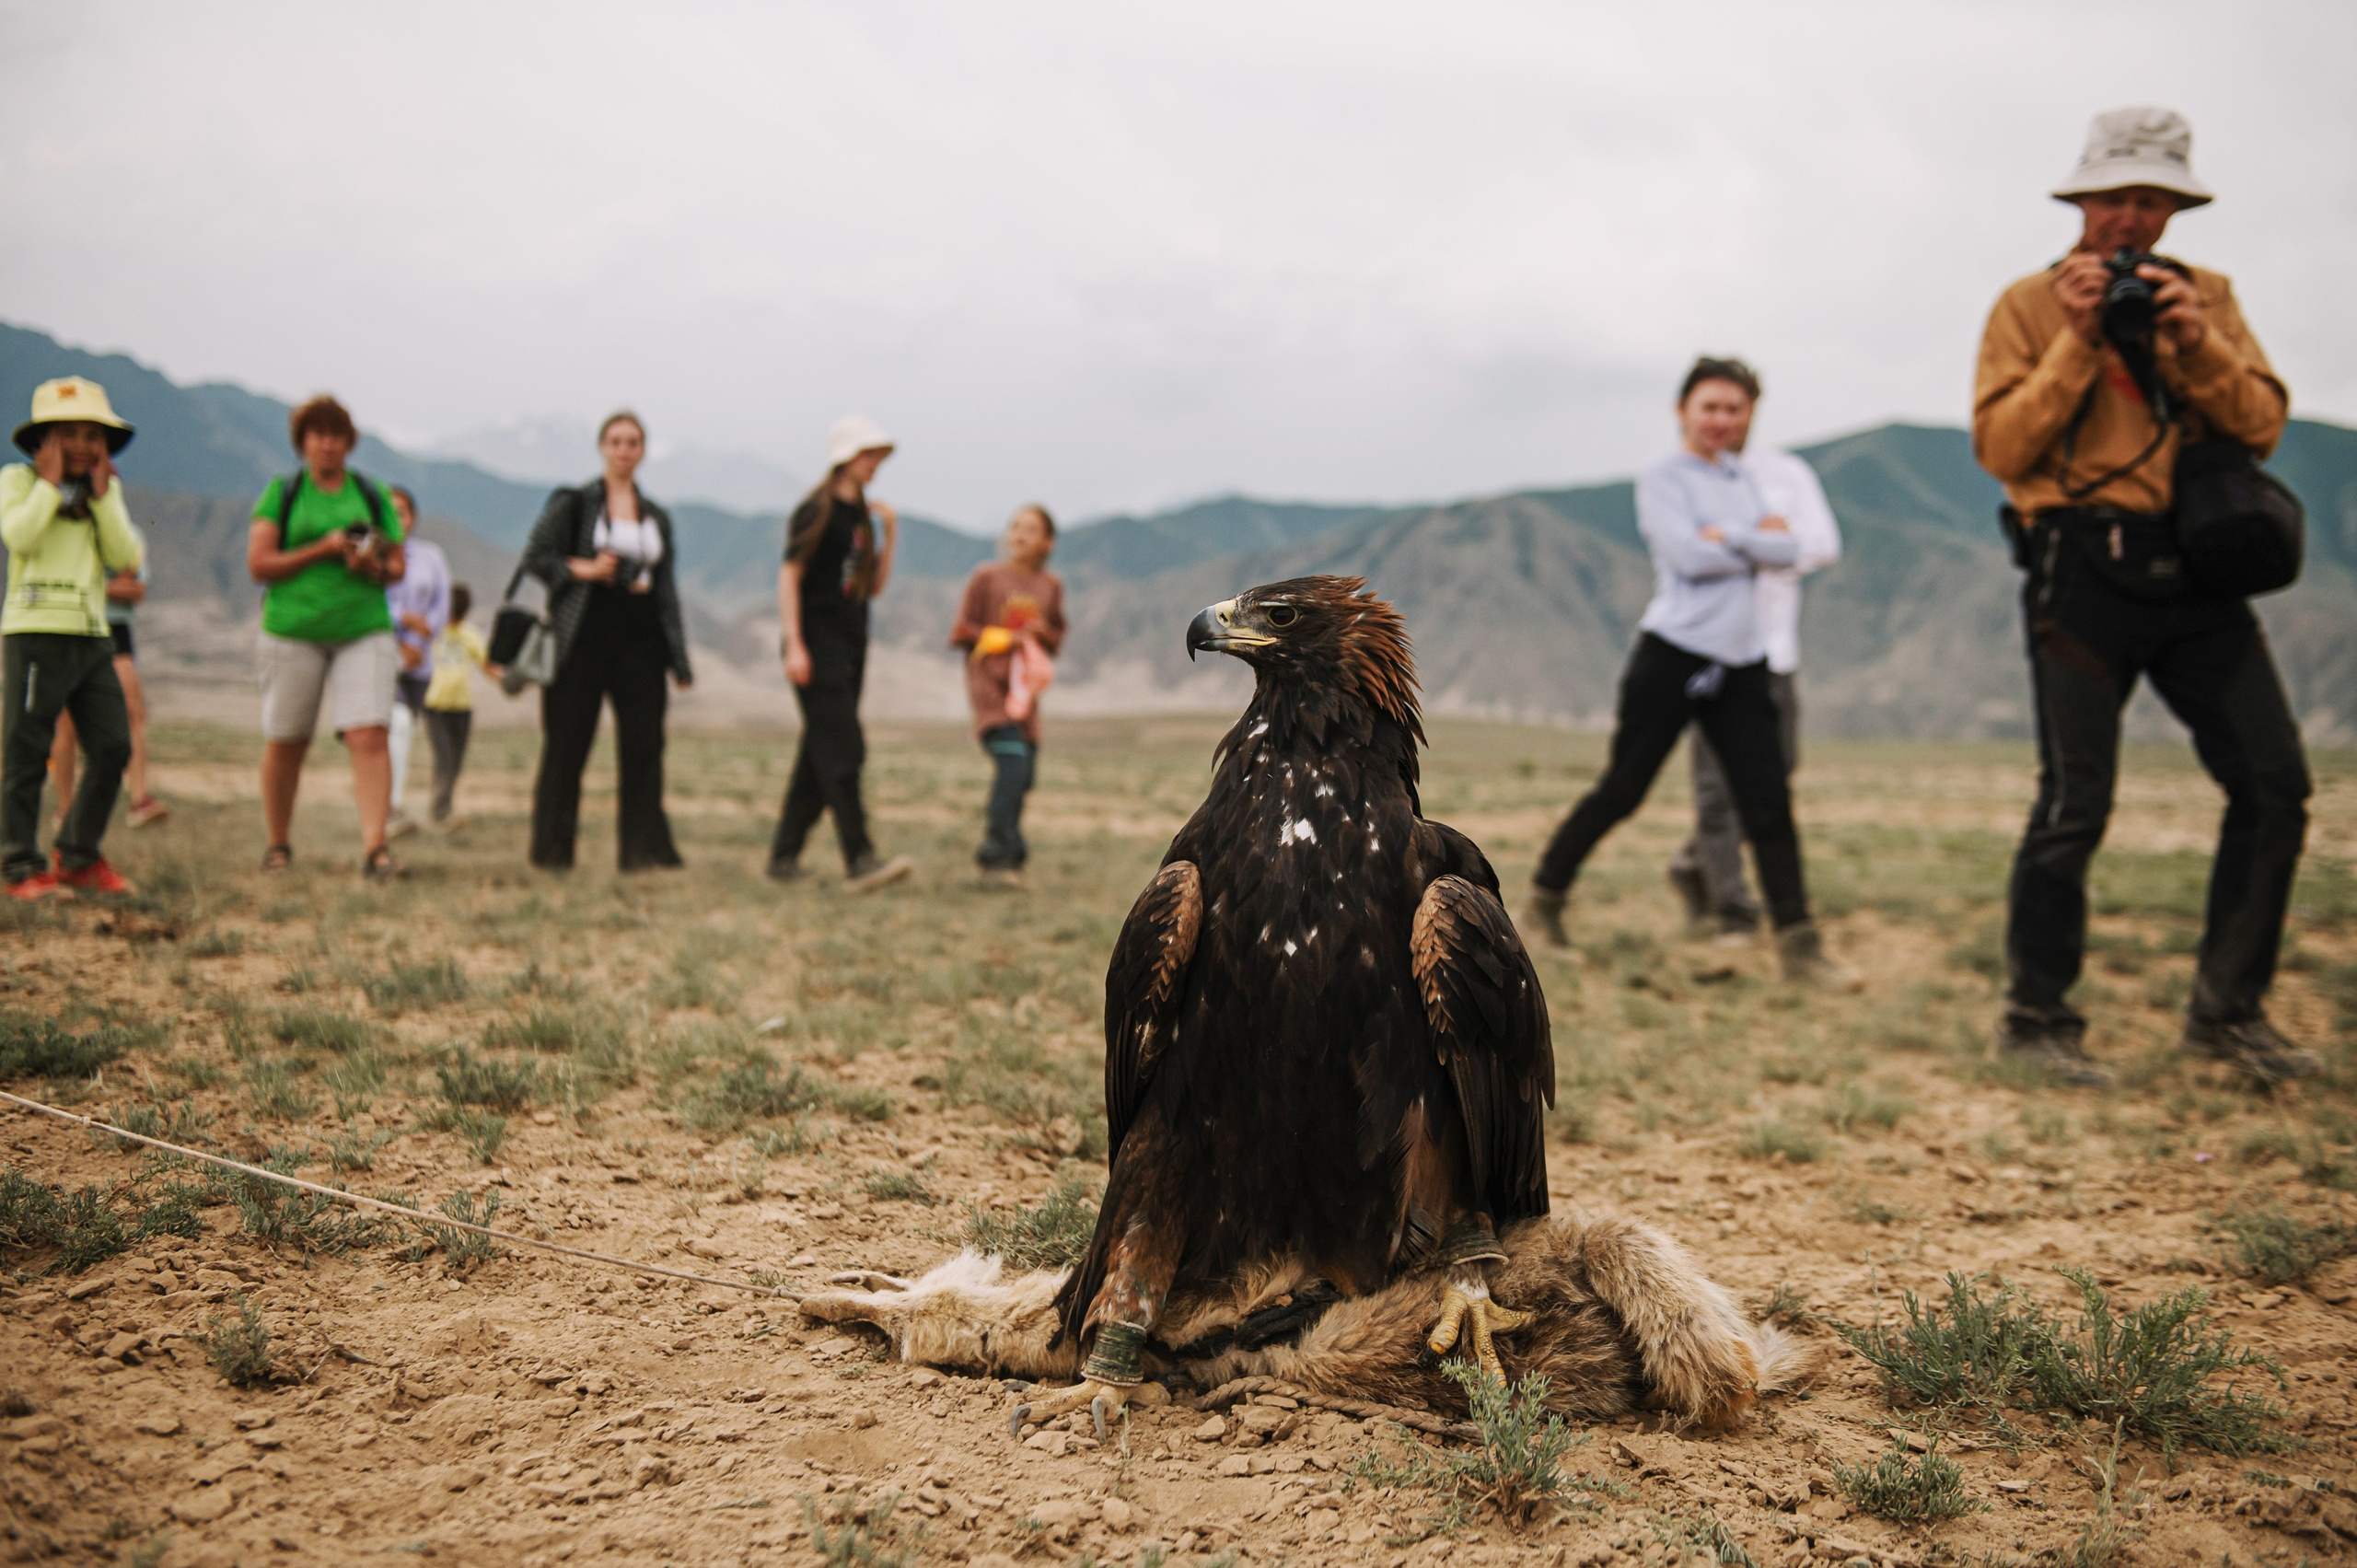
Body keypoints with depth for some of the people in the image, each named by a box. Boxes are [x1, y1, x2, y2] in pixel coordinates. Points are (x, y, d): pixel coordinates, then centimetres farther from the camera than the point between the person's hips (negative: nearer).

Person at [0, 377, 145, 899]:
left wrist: (101, 494, -1)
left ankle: (78, 858, 17)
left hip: (93, 636, 6)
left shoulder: (108, 491, 16)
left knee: (113, 749, 4)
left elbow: (127, 558, 3)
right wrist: (50, 483, -9)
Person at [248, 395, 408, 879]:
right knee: (285, 743, 6)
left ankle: (374, 846, -17)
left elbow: (397, 565, 12)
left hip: (363, 629, 1)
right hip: (293, 630, -1)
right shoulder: (281, 493, 6)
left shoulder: (373, 496, 12)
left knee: (368, 736, -14)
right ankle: (278, 844, 23)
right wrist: (322, 550, -11)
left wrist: (374, 567, -11)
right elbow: (258, 564, -2)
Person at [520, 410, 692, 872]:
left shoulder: (657, 518, 15)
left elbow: (667, 592, 15)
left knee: (644, 742, -4)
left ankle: (642, 849, 0)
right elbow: (535, 557, 0)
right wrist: (586, 569, -14)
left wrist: (680, 660, 9)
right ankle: (553, 850, 8)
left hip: (639, 638, 3)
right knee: (567, 745, 0)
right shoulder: (573, 503, 4)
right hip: (583, 637, -3)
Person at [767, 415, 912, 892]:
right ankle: (859, 860, -20)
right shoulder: (816, 510, -7)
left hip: (851, 646, 8)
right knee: (840, 751, -15)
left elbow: (875, 586, 14)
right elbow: (789, 574, -11)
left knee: (820, 753, 9)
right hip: (817, 645, -8)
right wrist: (793, 645, -18)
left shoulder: (862, 514, 15)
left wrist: (891, 533, 4)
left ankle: (784, 854, 16)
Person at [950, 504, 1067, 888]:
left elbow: (1057, 638, 20)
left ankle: (1000, 856, 19)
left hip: (1024, 688, 5)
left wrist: (1043, 632, -3)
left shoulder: (1050, 585, 10)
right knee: (1012, 762, -20)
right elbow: (962, 631, 1)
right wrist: (1004, 638, -11)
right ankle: (999, 855, -17)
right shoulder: (986, 577, -1)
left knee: (1023, 775, 5)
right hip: (988, 681, -5)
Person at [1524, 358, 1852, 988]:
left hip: (1739, 664, 5)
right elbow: (1689, 556, -16)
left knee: (1768, 802, -1)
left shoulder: (1742, 478, 17)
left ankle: (1798, 946, 2)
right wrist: (1758, 542, -5)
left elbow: (1788, 549, 4)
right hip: (1673, 653, -5)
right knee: (1622, 790, -2)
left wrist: (1728, 535, -10)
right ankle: (1545, 897, 15)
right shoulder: (1661, 478, -1)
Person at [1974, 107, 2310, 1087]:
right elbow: (2002, 448, -8)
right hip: (2084, 571, -5)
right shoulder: (2030, 306, 3)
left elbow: (2263, 426, 5)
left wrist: (2194, 341, -9)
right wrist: (2078, 343, -13)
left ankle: (2227, 1011, 11)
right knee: (2075, 803, -5)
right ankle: (2035, 1020, 8)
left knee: (2275, 782, -1)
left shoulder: (2205, 298, 15)